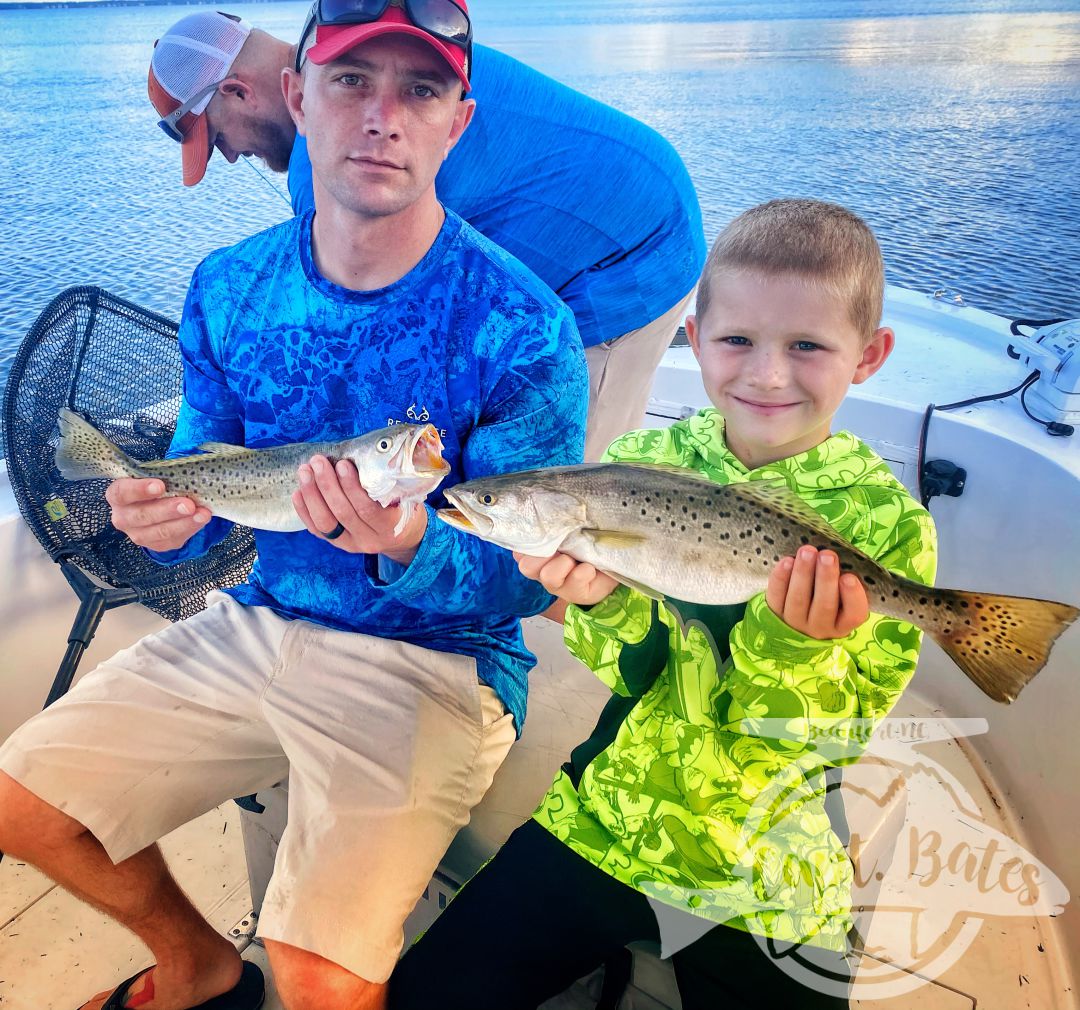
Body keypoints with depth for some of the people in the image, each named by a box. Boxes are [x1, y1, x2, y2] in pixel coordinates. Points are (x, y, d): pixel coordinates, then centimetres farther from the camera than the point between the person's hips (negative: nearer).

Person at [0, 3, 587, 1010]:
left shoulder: (522, 330, -17)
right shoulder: (229, 288, 0)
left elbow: (524, 583, -15)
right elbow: (203, 482, 9)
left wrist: (410, 546, -36)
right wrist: (167, 518, -16)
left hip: (433, 658, -5)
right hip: (256, 623, 6)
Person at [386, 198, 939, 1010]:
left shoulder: (887, 523, -13)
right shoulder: (642, 462, -8)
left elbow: (830, 737, -12)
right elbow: (635, 675, -8)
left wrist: (791, 643, -31)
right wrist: (605, 602, -29)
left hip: (766, 884, -1)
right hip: (606, 823, 2)